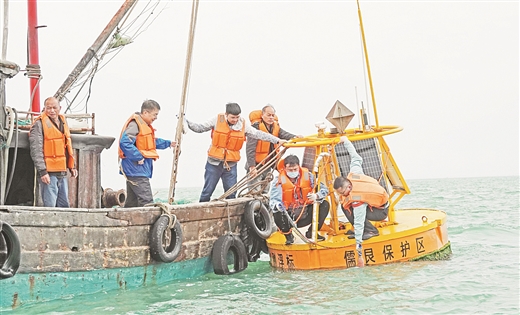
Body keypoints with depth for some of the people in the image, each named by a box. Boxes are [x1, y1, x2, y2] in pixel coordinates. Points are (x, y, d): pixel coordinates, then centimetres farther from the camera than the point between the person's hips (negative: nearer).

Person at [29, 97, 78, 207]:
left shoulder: (63, 122, 15)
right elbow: (36, 150, -13)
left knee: (64, 205, 11)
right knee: (50, 205, -9)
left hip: (62, 173, 7)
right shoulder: (39, 124, -7)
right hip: (48, 173, -7)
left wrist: (72, 166, 19)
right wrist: (42, 171, -18)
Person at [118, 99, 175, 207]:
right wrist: (138, 157, -23)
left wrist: (168, 143, 33)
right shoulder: (134, 124, -15)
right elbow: (124, 143, -27)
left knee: (132, 201, 14)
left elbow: (153, 142, 36)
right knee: (146, 201, -15)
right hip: (136, 170, -11)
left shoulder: (145, 125, 19)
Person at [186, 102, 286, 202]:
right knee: (207, 191, 2)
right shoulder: (217, 120, -4)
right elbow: (200, 128, 2)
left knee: (231, 194, 6)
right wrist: (186, 122, -11)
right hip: (214, 163, -1)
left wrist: (277, 140, -1)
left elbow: (258, 134, 4)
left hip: (231, 165, 2)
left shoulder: (244, 125, 0)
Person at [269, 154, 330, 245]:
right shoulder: (279, 180, -13)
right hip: (288, 217, -3)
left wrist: (316, 196, -27)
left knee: (325, 204, -13)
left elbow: (324, 189, -4)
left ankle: (311, 232, 5)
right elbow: (273, 200, -24)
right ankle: (289, 235, -3)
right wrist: (277, 205, -49)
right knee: (277, 213, -34)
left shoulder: (308, 176, -4)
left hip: (305, 216, 3)